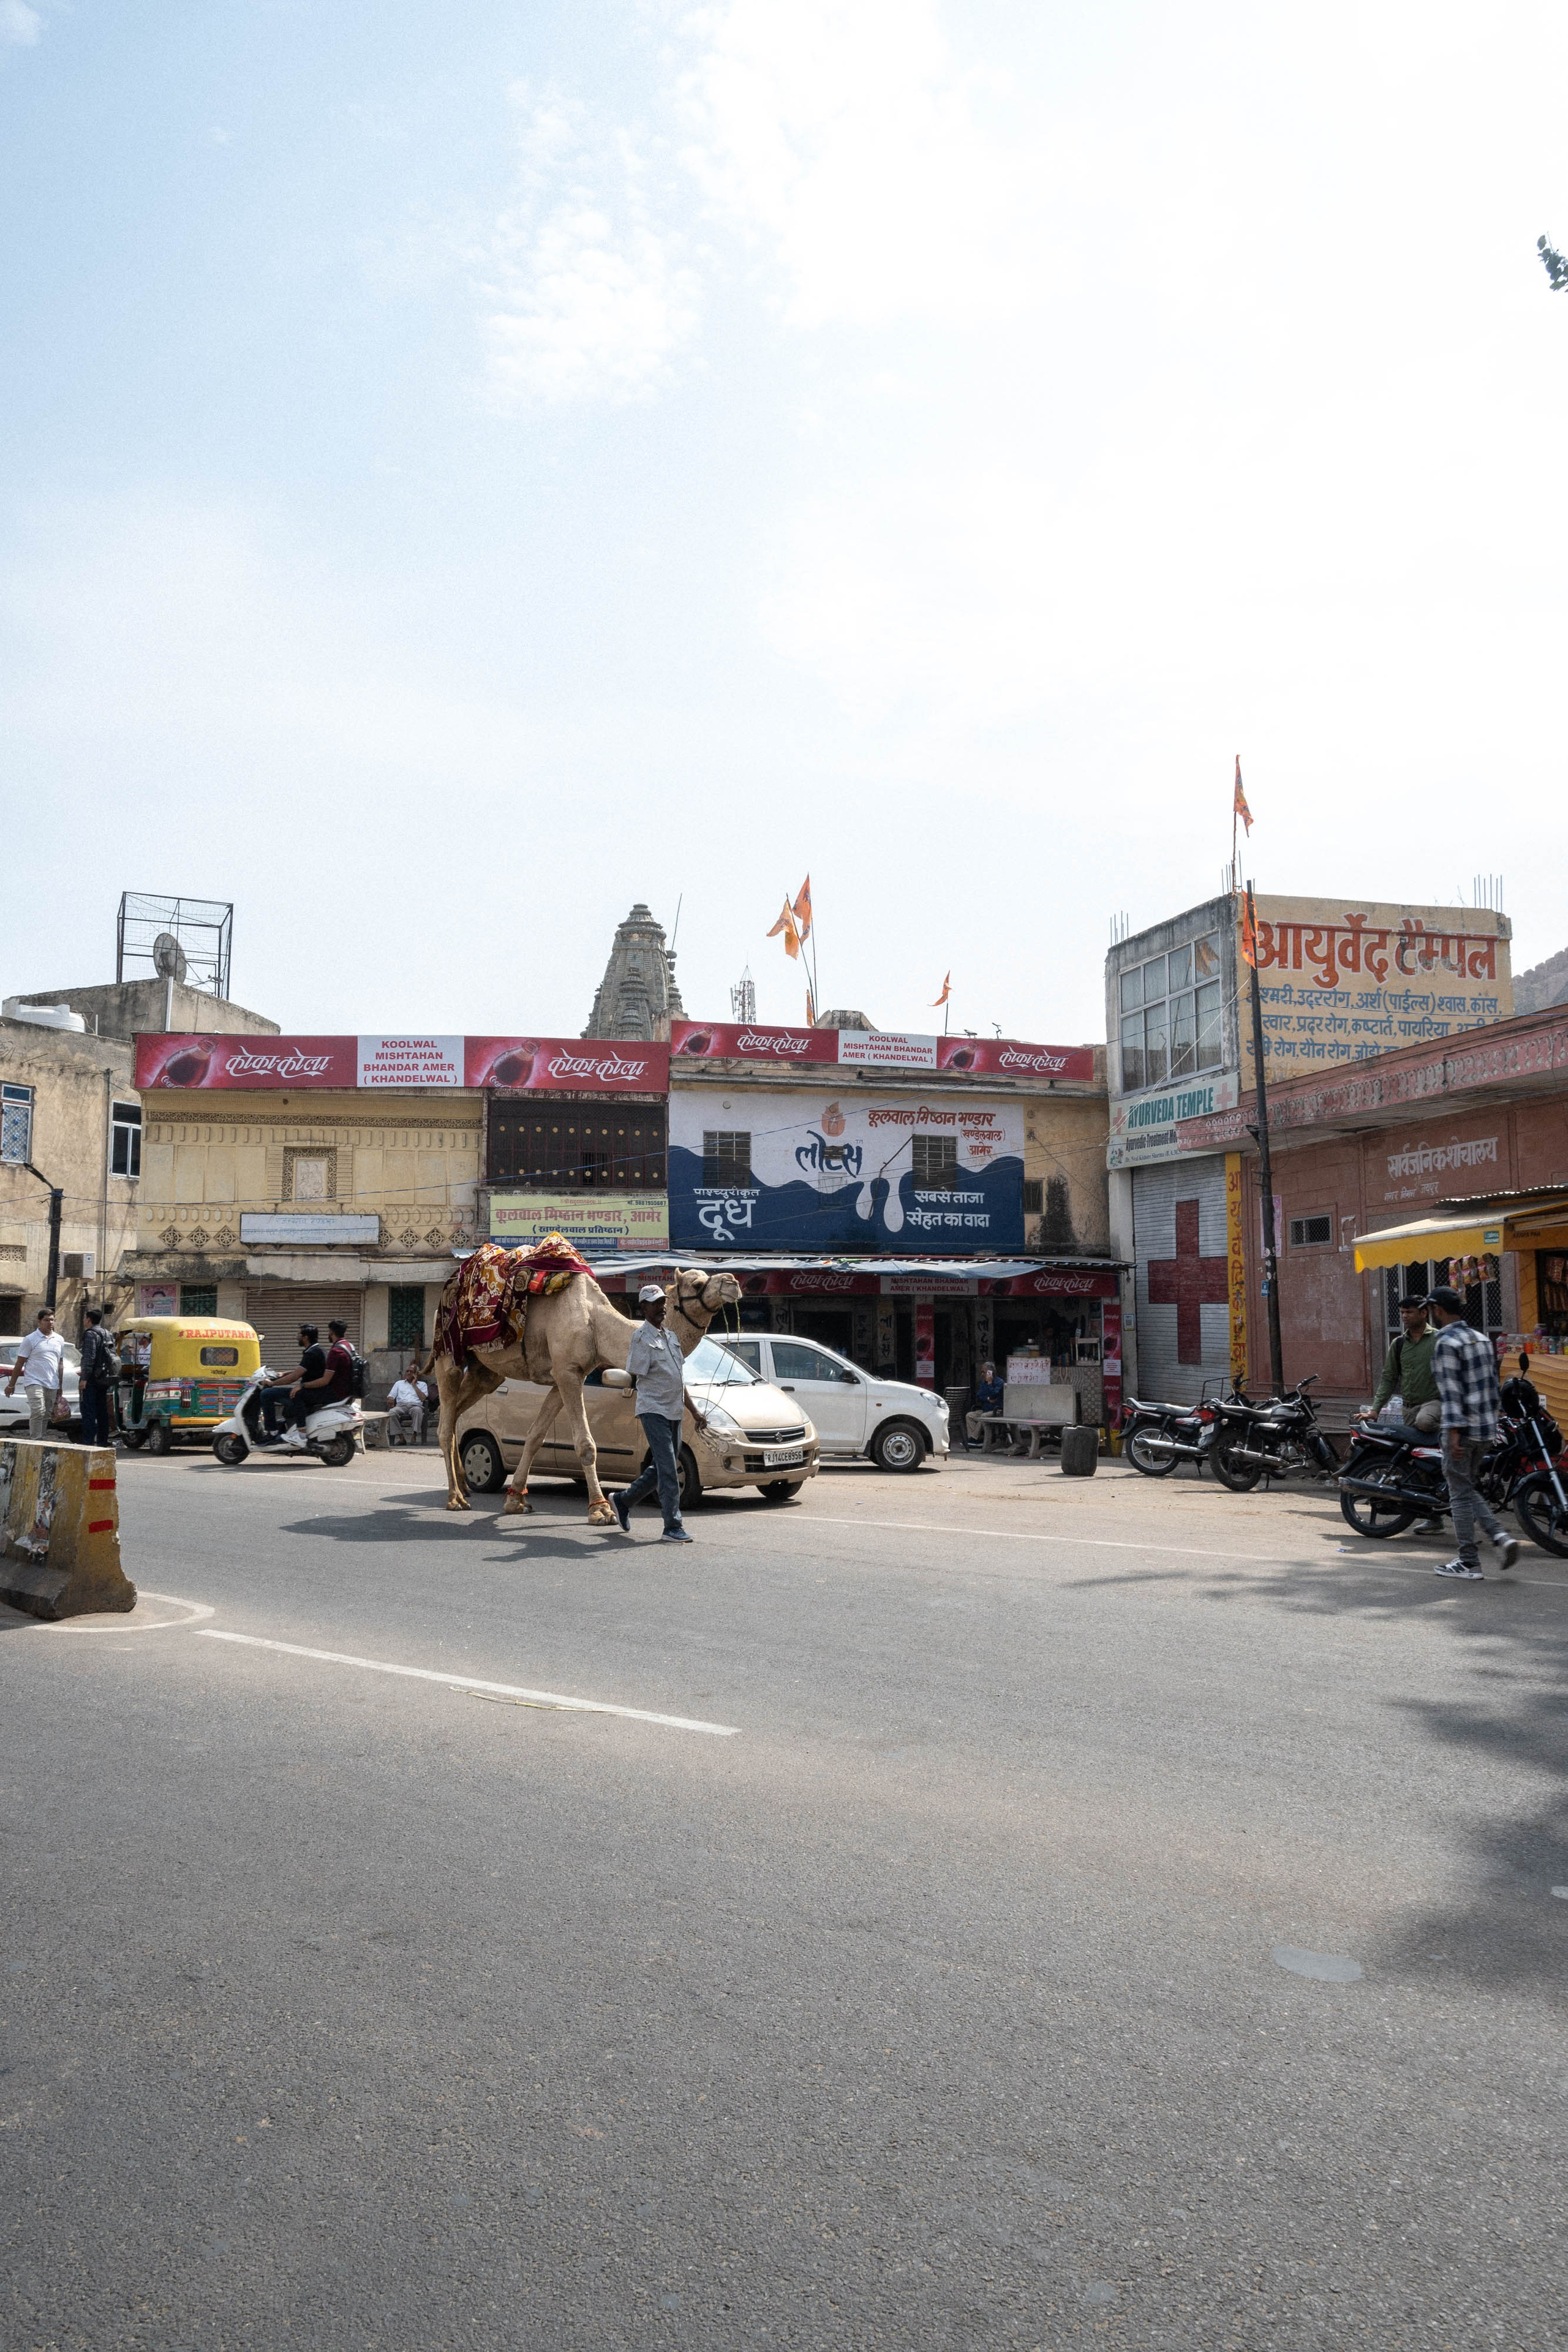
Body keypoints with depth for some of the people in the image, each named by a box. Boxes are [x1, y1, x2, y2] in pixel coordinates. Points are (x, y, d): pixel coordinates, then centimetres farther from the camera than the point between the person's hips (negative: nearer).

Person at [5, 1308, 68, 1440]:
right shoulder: (31, 1340, -2)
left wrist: (60, 1387, 19)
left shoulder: (59, 1340, 14)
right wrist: (11, 1385, 0)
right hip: (34, 1383, -5)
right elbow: (19, 1364, 0)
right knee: (38, 1412, -19)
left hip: (52, 1385, 5)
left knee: (46, 1416, 6)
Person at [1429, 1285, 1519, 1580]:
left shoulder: (1447, 1343, -13)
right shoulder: (1483, 1339, 12)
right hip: (1487, 1429, 8)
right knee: (1468, 1488, 19)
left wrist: (1454, 1433, -22)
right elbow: (1493, 1385, 16)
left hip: (1462, 1429, -8)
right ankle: (1498, 1537, 4)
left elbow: (1451, 1392, -20)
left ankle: (1469, 1563, 4)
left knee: (1461, 1494, 0)